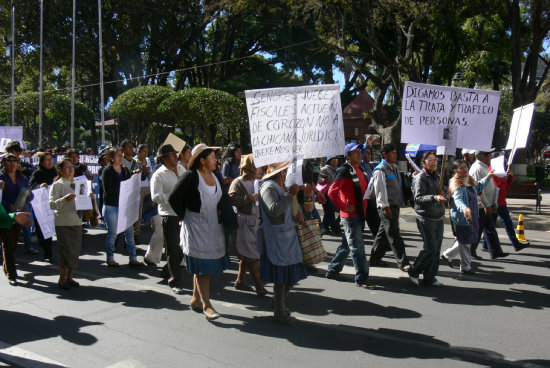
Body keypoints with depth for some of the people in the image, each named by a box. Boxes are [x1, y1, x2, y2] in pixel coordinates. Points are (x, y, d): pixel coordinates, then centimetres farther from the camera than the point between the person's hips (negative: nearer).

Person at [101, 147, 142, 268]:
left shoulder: (125, 170, 12)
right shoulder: (107, 171, -6)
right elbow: (107, 189, -16)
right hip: (111, 206, -5)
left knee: (130, 232, 2)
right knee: (112, 233, 4)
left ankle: (133, 259, 8)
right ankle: (110, 259, 18)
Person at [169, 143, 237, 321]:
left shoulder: (216, 177, 8)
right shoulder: (190, 176, -13)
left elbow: (223, 201, 21)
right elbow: (173, 199, -10)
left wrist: (225, 220, 8)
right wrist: (184, 217, -4)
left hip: (213, 228, 7)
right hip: (195, 228, -7)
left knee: (203, 267, 13)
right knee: (202, 267, -5)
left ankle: (196, 299, 25)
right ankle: (206, 305, 0)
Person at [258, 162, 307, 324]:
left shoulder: (282, 187, 17)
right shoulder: (269, 187, -14)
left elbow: (294, 205, 28)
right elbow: (274, 210, -29)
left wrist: (299, 213, 7)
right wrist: (290, 195, -25)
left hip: (288, 237, 10)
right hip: (276, 239, -10)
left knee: (293, 275, 14)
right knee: (281, 277, -1)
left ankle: (280, 302, 34)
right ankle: (279, 312, 13)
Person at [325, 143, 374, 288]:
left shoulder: (360, 170, 14)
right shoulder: (345, 170, -13)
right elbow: (332, 192, -21)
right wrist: (344, 208, -18)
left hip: (359, 215, 9)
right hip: (350, 216, -9)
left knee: (346, 245, 16)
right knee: (358, 248, -4)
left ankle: (332, 271, 29)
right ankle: (361, 279, 3)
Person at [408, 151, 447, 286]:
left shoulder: (436, 177, 16)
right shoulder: (420, 178, -9)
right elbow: (419, 197, -20)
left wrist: (442, 195, 5)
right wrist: (435, 197, -34)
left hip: (438, 218, 8)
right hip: (426, 218, -8)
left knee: (436, 249, 7)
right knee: (430, 248, -10)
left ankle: (430, 277, 16)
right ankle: (413, 272, 8)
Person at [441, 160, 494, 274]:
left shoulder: (470, 180, 8)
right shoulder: (456, 184, -19)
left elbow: (478, 187, 31)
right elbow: (457, 200, -34)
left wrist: (487, 178, 23)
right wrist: (464, 209, -52)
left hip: (472, 215, 9)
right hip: (462, 217, -9)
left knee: (465, 241, 17)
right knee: (465, 241, 3)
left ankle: (447, 255, 32)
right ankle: (465, 267, 18)